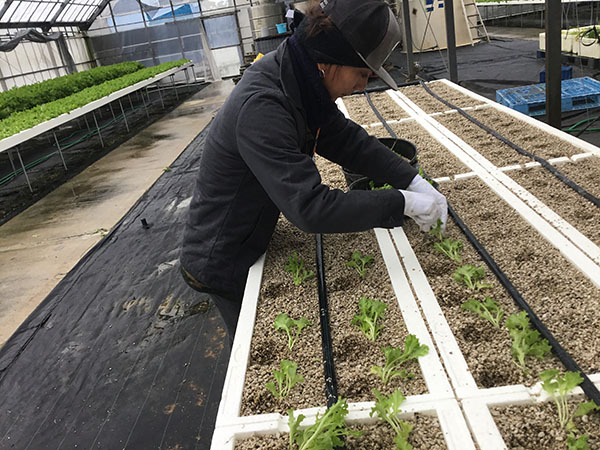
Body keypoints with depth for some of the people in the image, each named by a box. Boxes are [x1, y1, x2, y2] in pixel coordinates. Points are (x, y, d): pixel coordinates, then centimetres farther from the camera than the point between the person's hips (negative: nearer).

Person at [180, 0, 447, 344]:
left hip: (254, 241, 8)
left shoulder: (299, 81, -7)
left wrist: (414, 181, -11)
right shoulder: (261, 107, -36)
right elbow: (310, 208, -41)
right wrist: (402, 203, -31)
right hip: (223, 263, -8)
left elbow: (347, 139, -1)